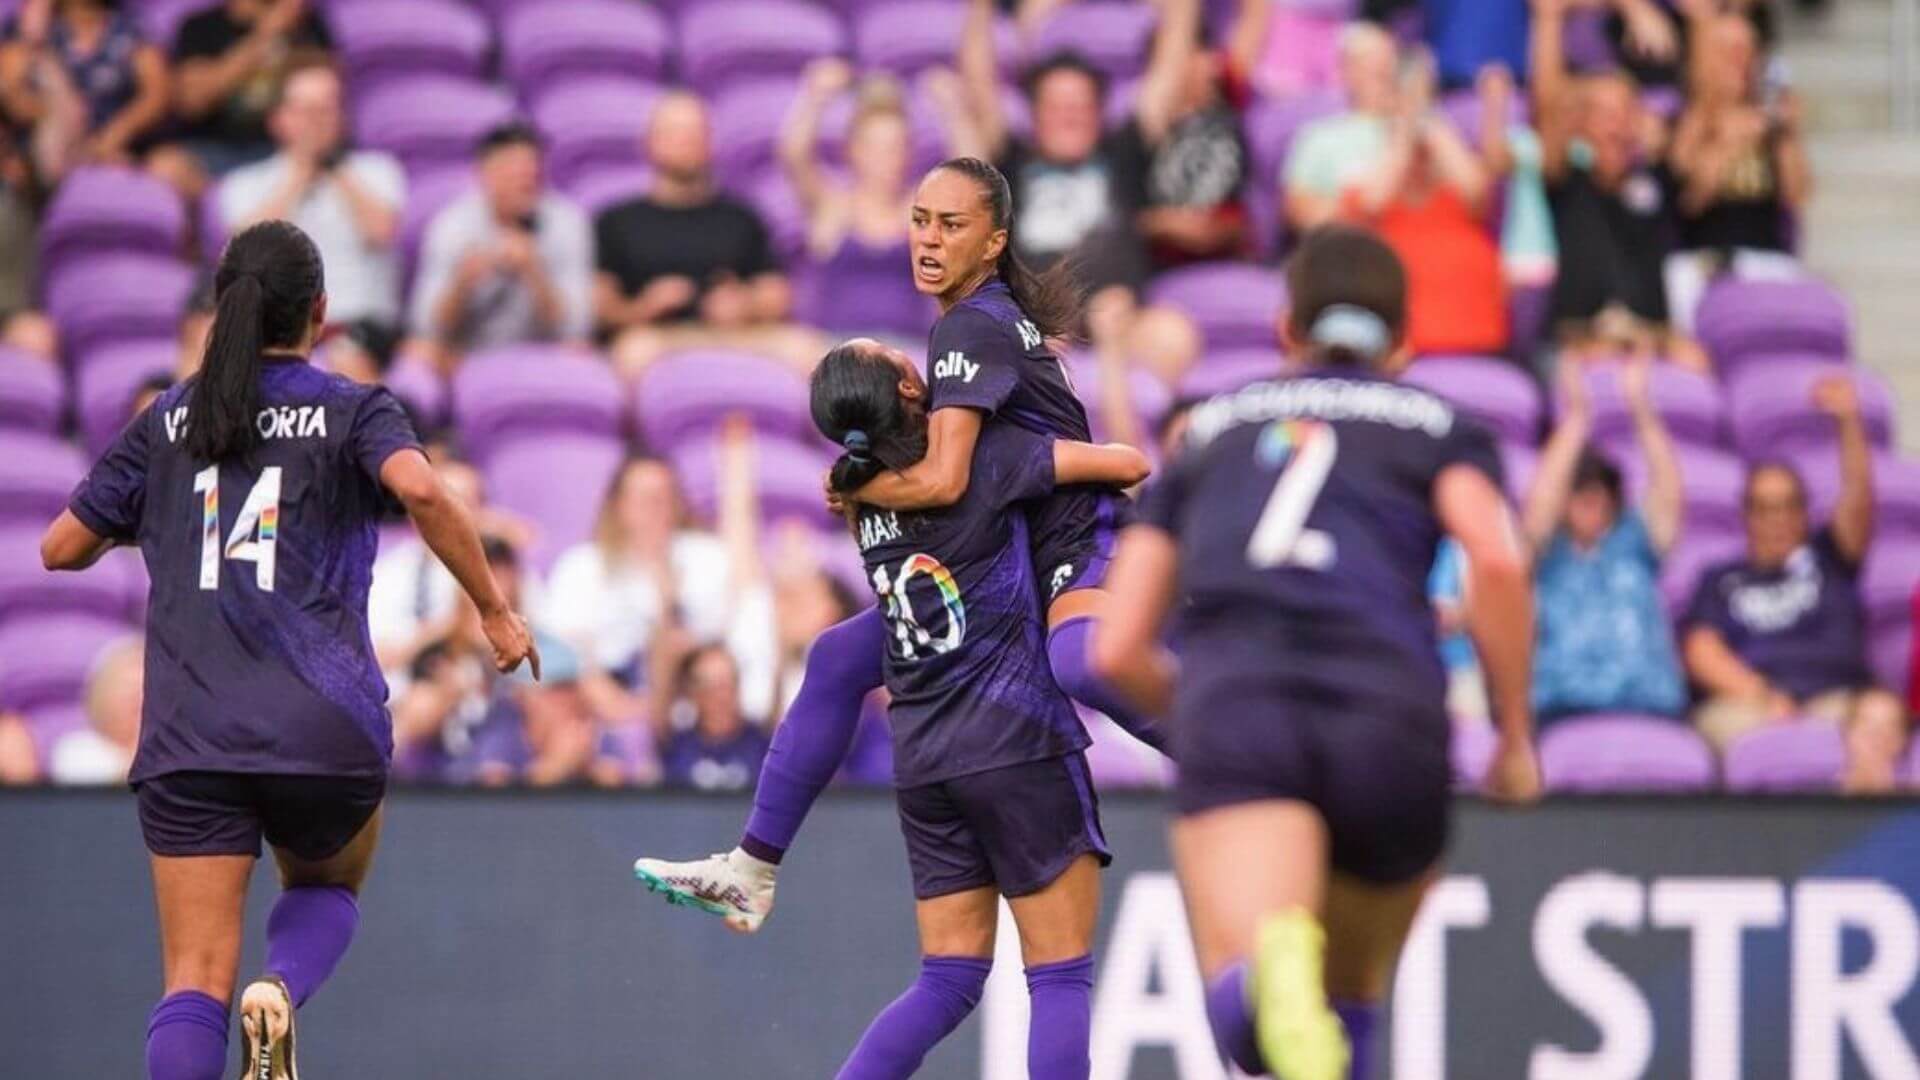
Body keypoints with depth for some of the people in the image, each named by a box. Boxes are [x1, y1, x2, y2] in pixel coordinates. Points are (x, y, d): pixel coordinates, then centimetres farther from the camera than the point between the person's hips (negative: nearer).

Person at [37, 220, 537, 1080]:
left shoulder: (169, 421, 12)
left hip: (188, 737, 1)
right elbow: (419, 489, -17)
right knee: (327, 891, 27)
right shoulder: (353, 412, 4)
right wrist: (494, 610, -10)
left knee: (195, 979, -1)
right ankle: (280, 992, -6)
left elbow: (62, 548, 15)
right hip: (326, 731, -1)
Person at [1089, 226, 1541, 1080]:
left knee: (1239, 1002, -21)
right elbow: (1496, 560, -1)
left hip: (1232, 706, 0)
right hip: (1388, 711, 0)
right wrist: (1515, 735, 8)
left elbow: (1117, 651, 22)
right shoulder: (1440, 426, 21)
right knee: (1351, 1000, 26)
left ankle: (1269, 971, -56)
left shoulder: (1212, 432, 28)